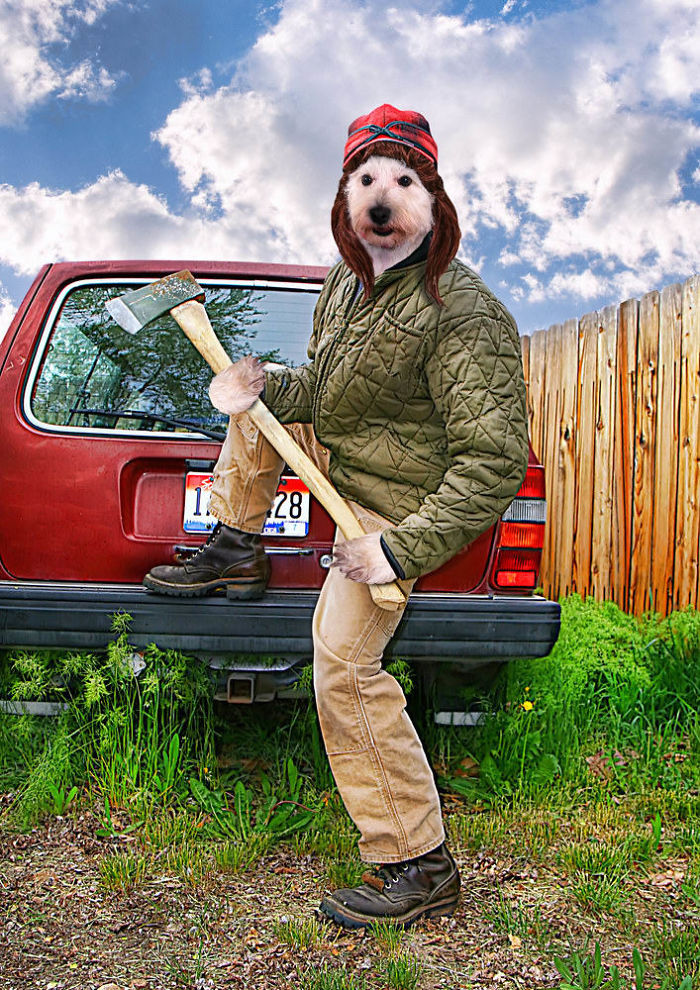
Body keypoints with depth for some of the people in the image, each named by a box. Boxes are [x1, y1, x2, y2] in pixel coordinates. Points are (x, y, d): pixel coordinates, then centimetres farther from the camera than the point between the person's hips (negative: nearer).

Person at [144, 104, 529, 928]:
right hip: (337, 455, 9)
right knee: (259, 404, 17)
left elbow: (495, 462, -29)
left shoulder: (462, 315, -28)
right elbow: (319, 388, 15)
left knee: (344, 669, -14)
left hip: (391, 504, -9)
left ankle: (421, 870, -2)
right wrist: (269, 392, -8)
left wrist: (401, 552, -32)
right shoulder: (345, 283, 0)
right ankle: (233, 555, 28)